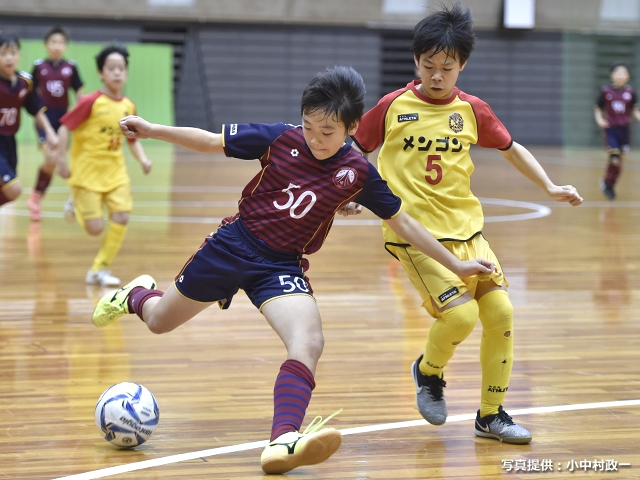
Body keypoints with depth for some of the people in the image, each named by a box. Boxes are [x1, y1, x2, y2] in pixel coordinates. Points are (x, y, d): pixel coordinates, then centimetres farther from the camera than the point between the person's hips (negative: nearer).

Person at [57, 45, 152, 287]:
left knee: (121, 217, -11)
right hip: (87, 172, -5)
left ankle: (99, 270, 4)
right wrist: (62, 160, -15)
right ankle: (77, 202, 29)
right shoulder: (91, 102, -15)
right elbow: (65, 128, -12)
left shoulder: (128, 107, 2)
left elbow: (133, 139, 13)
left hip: (115, 171, 5)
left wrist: (143, 159, -3)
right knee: (95, 228, -6)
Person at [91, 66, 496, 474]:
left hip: (282, 267, 0)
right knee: (159, 322, 15)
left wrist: (455, 265, 3)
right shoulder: (281, 139, -12)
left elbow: (403, 223, 2)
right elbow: (211, 142, -4)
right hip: (233, 245, 0)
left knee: (309, 343, -28)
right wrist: (152, 130, -13)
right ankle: (138, 294, 53)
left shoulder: (357, 173, -8)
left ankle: (283, 442, -41)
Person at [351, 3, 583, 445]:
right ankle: (428, 371, 15)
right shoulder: (393, 106, -3)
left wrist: (550, 186, 10)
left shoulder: (473, 110, 5)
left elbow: (512, 149, 18)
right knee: (460, 313, -19)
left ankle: (492, 415, 14)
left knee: (500, 312, -2)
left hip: (466, 229, 4)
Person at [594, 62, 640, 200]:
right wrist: (599, 119, -14)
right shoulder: (606, 91, -5)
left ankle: (610, 185, 29)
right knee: (615, 160, -14)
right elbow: (598, 109, 4)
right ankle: (607, 182, 12)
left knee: (620, 161, 9)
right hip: (611, 129, -3)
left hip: (624, 130, 3)